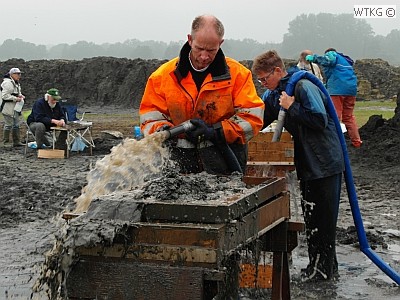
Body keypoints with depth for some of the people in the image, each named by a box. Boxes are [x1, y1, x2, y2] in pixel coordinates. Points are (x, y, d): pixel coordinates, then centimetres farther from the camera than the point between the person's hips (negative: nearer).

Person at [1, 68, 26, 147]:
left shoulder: (16, 83, 16)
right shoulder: (7, 82, -16)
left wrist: (20, 95, 7)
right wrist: (16, 98, -21)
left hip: (15, 108, 10)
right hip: (8, 108, -10)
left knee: (16, 125, 11)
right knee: (9, 125, -5)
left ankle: (16, 142, 17)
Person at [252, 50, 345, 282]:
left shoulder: (303, 86, -16)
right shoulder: (272, 95, 9)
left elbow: (320, 120, -23)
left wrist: (291, 107, -21)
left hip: (325, 164, -9)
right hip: (307, 165, 9)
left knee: (321, 219, -1)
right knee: (311, 217, 13)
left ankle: (322, 270, 9)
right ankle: (327, 268, 24)